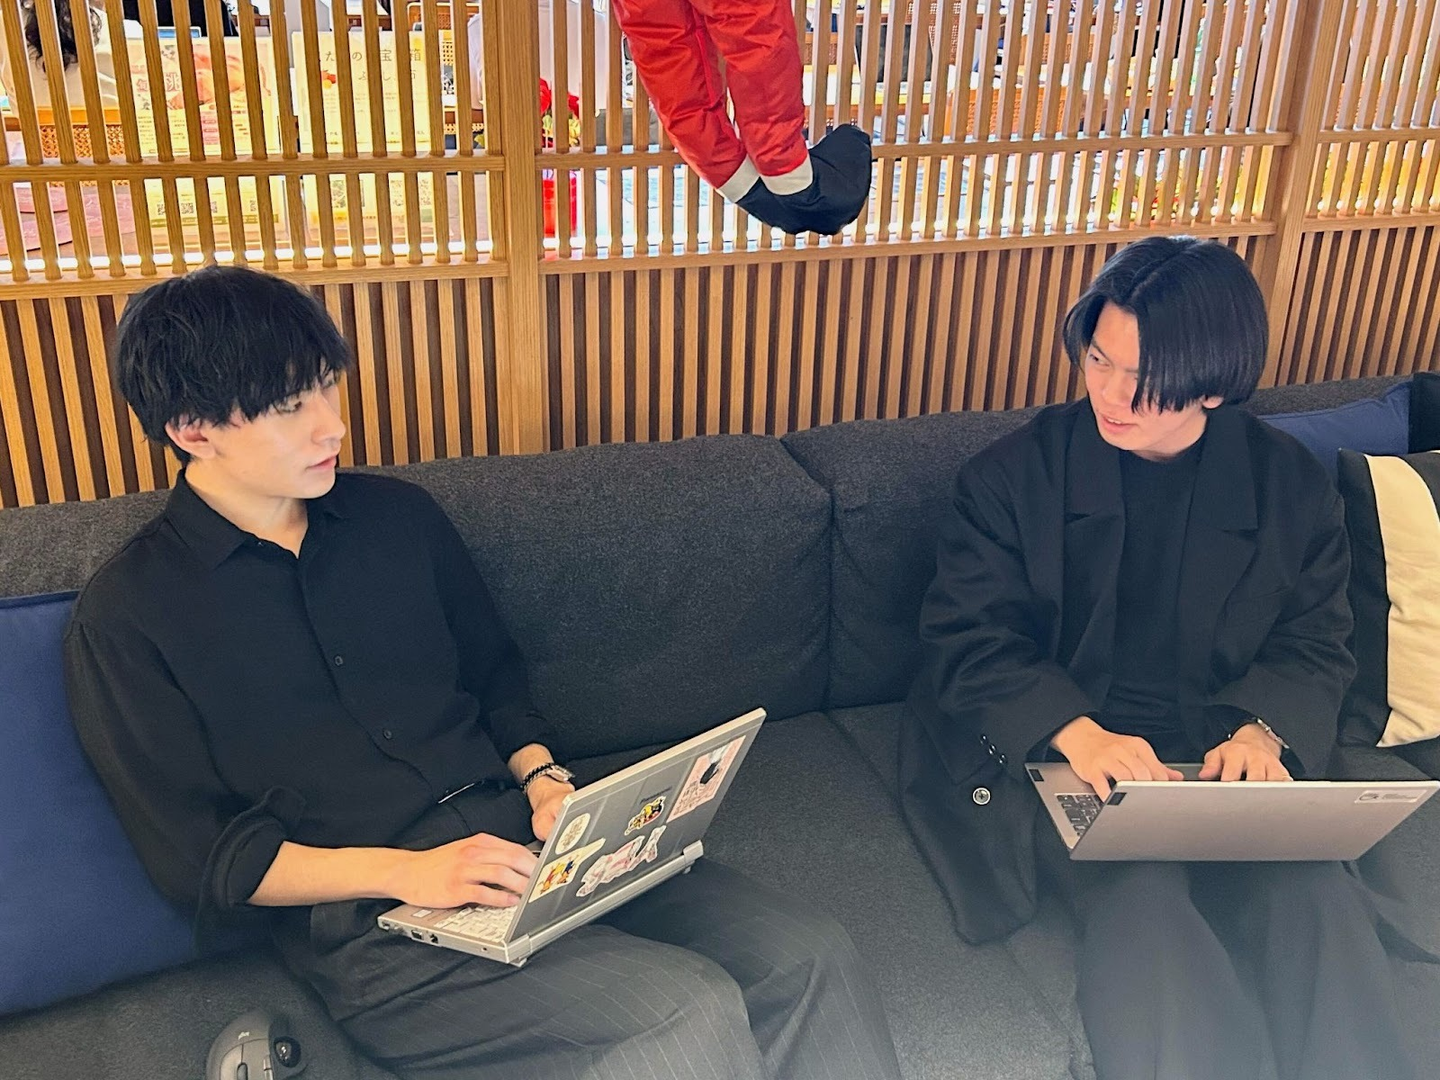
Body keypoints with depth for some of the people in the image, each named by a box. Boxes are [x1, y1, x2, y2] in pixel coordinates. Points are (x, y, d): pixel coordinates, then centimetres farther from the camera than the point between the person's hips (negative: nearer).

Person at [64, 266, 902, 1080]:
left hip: (519, 839, 5)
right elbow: (197, 855, -4)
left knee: (810, 959, -15)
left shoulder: (399, 515, 11)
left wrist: (543, 780, -1)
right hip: (367, 920, -4)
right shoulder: (127, 620, -2)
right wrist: (404, 873, -16)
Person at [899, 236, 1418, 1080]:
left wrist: (1263, 731, -13)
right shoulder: (1016, 474, -2)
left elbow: (1316, 645, 10)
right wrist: (1077, 733, -23)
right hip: (1053, 754, -2)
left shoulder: (1291, 485, 5)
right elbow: (967, 638, -5)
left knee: (1316, 901, -25)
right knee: (1141, 893, -31)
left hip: (1223, 756, 2)